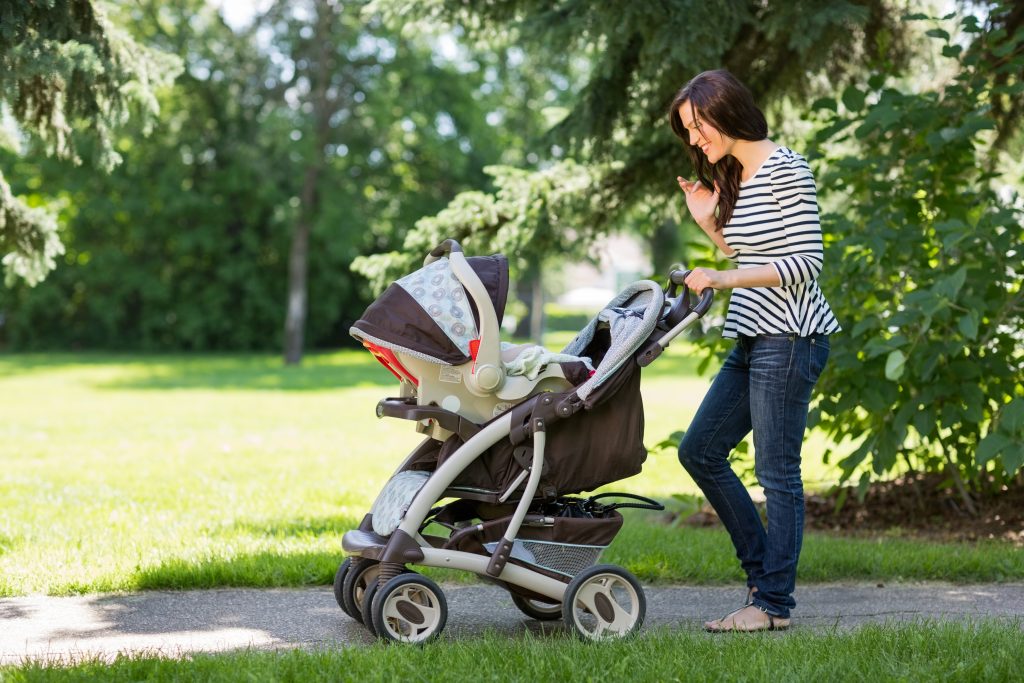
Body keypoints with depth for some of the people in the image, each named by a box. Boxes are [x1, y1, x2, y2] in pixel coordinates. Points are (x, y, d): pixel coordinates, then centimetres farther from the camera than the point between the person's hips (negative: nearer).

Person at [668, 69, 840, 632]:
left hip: (789, 338, -10)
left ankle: (773, 603, 0)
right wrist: (709, 223, 11)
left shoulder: (786, 170, -11)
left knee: (776, 470, -6)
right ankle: (763, 570, 18)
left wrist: (723, 280, -20)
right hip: (752, 339, 10)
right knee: (699, 450, 10)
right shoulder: (734, 179, 16)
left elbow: (805, 262, -16)